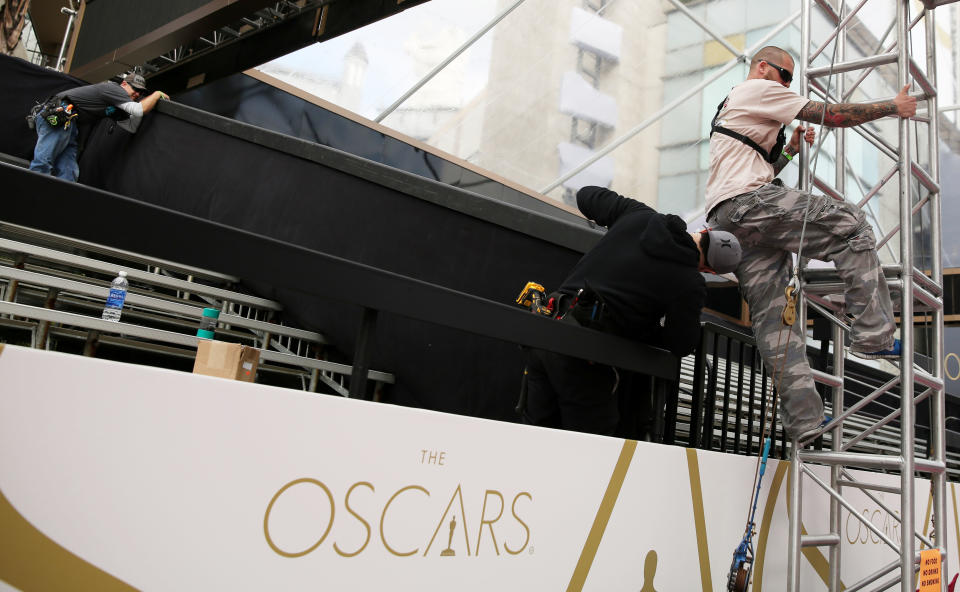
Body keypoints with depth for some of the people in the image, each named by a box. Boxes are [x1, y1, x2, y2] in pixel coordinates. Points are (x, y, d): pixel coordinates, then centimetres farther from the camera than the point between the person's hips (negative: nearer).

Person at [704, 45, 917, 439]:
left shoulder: (729, 107, 38)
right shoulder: (760, 89, 8)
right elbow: (831, 115, 4)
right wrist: (892, 106, 13)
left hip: (725, 221, 9)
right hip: (749, 202, -9)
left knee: (771, 316, 1)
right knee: (850, 224, -6)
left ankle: (802, 420, -4)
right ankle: (872, 335, -14)